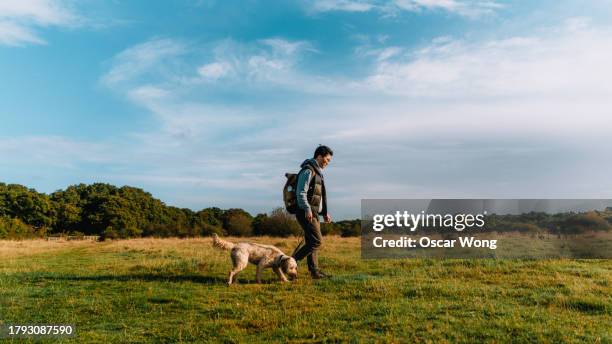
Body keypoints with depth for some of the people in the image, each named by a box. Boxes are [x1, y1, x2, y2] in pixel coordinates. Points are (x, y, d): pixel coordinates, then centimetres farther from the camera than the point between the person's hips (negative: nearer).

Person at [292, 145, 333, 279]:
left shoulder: (317, 172, 21)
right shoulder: (308, 171, -11)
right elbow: (300, 193, -21)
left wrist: (324, 213, 23)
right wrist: (307, 209, -33)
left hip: (313, 214, 10)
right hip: (306, 214, -10)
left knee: (311, 242, 9)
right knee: (317, 241, -13)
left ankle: (315, 271, 13)